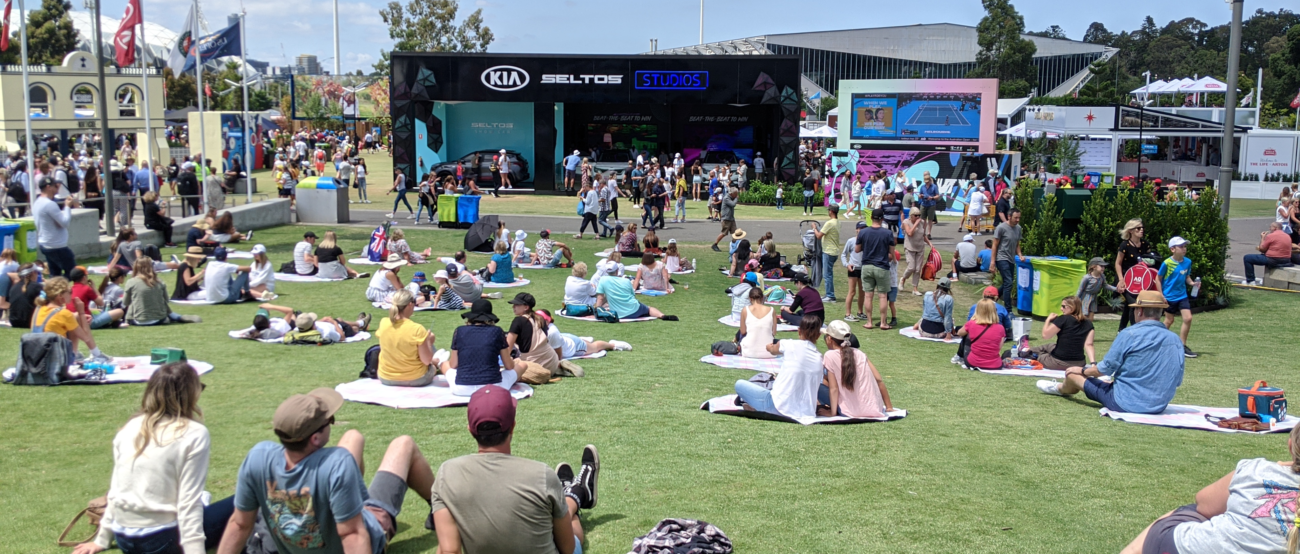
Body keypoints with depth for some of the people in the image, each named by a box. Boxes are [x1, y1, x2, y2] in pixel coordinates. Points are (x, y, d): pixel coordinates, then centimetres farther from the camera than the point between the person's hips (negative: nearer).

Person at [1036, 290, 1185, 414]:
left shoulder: (1129, 335, -17)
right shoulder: (1175, 340, -2)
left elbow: (1105, 369, -9)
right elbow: (1177, 381, 7)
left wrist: (1083, 370, 11)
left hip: (1125, 404, -6)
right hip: (1159, 407, 6)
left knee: (1073, 373, 14)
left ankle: (1061, 389, 49)